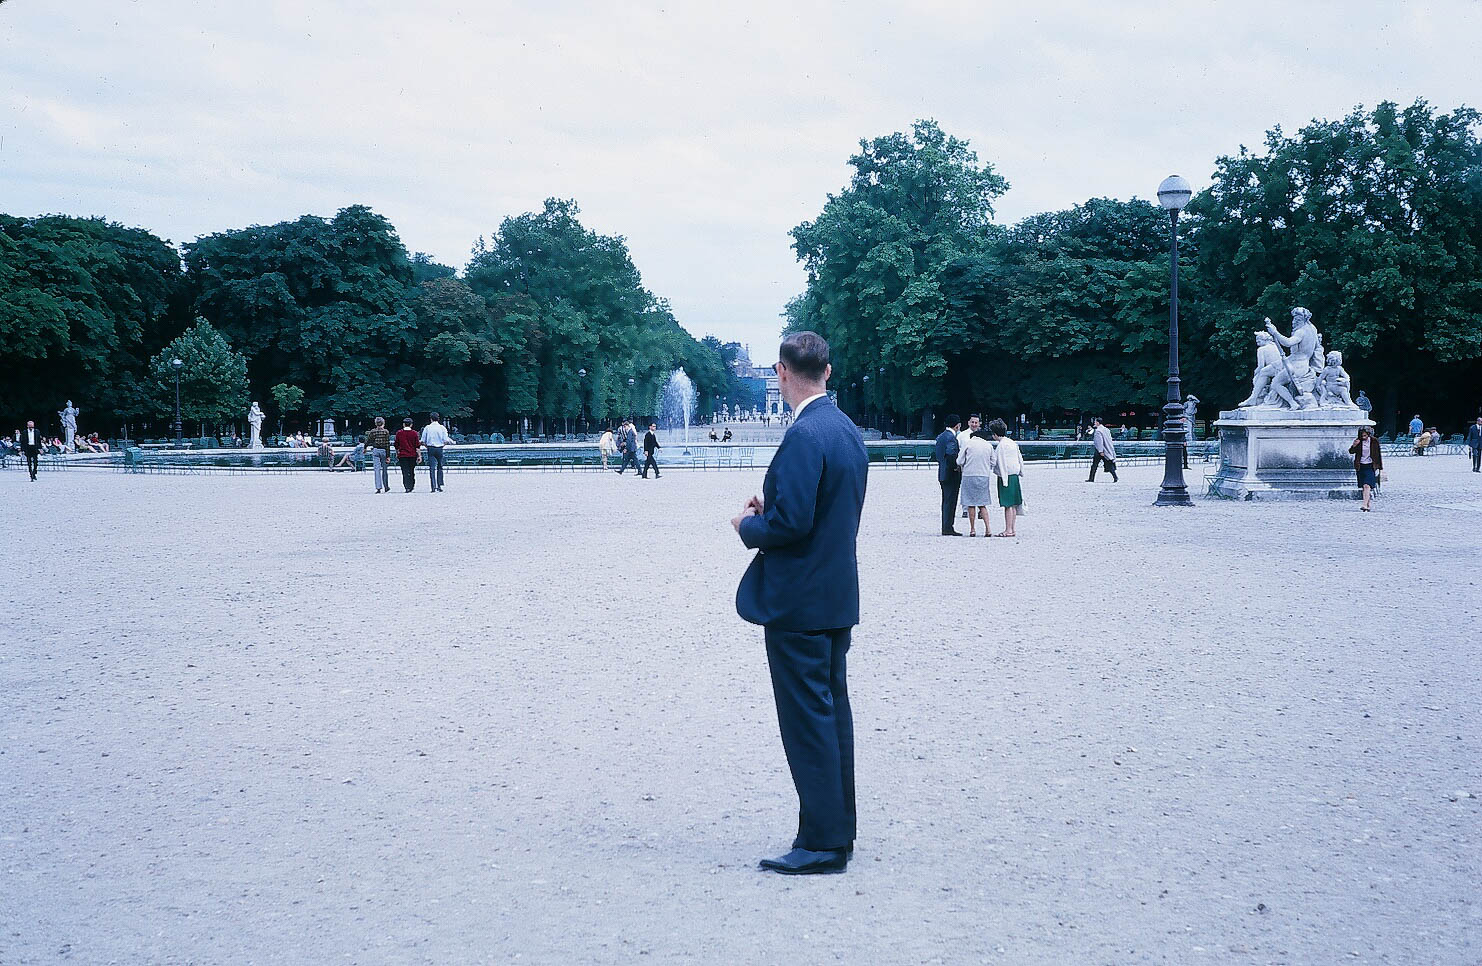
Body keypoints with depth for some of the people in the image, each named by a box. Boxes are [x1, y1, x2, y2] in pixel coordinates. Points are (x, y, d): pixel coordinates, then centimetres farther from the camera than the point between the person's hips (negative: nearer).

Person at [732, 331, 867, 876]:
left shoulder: (804, 436, -20)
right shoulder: (848, 431, 10)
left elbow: (790, 523, -24)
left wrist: (748, 526, -6)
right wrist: (769, 508, 13)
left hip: (799, 603, -10)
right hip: (838, 597, 10)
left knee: (808, 719, -4)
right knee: (832, 712, 14)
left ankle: (823, 842, 0)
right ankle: (839, 830, 22)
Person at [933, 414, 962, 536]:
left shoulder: (940, 437, 13)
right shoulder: (951, 437, -16)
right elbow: (951, 453, -29)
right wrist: (956, 467, -17)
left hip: (942, 473, 9)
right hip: (952, 474, -9)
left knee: (946, 502, 13)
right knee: (950, 501, -6)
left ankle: (945, 528, 16)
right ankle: (948, 528, -5)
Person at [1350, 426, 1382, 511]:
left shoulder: (1374, 441, -2)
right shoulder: (1358, 441, 3)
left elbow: (1378, 455, 4)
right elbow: (1351, 451, 1)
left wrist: (1380, 468, 4)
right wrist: (1354, 446, -21)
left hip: (1370, 467, -4)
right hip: (1361, 466, 4)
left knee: (1367, 486, -18)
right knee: (1364, 487, 7)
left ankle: (1365, 505, -26)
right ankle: (1368, 506, 17)